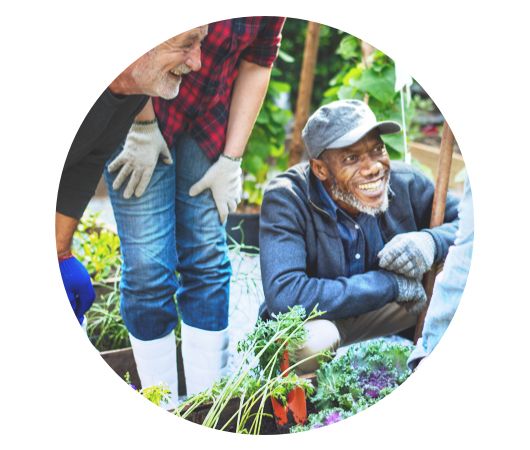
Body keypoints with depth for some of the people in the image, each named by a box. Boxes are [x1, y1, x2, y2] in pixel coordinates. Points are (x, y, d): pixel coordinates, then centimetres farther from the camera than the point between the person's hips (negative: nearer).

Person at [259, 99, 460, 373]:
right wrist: (390, 284, -31)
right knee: (311, 339, -40)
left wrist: (432, 240, -30)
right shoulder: (286, 199, -26)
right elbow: (282, 296, -38)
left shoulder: (406, 182, -14)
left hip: (383, 311, 4)